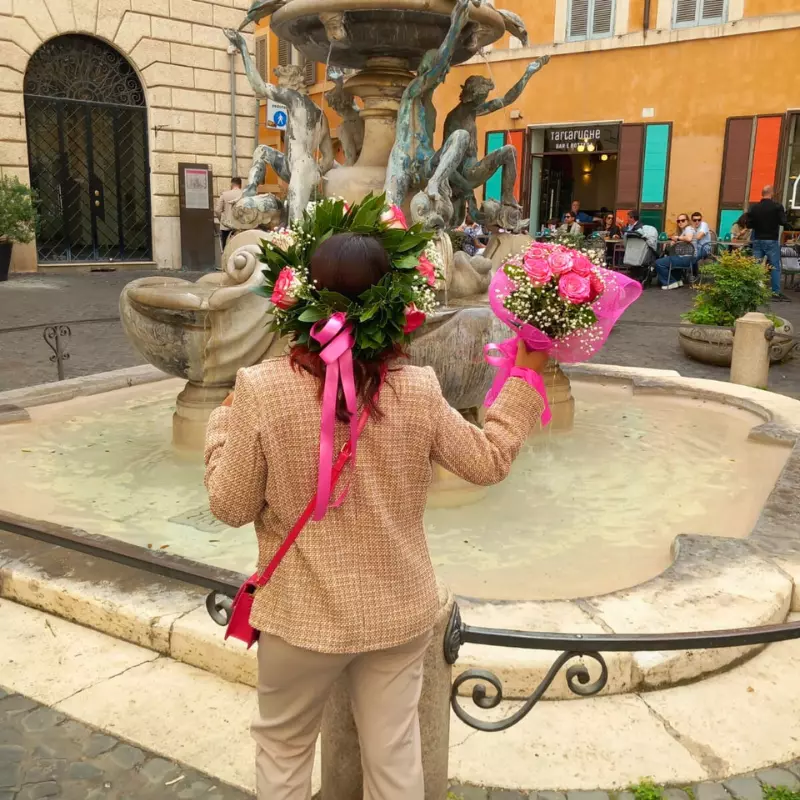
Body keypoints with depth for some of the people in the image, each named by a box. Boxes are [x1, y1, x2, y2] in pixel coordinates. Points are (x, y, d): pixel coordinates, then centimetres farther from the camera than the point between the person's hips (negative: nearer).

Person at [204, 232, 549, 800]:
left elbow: (231, 506, -10)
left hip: (304, 615, -2)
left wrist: (224, 424, 5)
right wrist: (527, 374, 8)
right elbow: (490, 461, 1)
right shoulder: (418, 392, -13)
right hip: (399, 611, 2)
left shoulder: (262, 389, -19)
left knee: (284, 749, 24)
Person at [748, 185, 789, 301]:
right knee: (775, 267, 2)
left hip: (757, 240, 3)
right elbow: (783, 222, -11)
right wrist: (784, 214, 9)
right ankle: (776, 292, -1)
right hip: (772, 241, -3)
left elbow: (749, 224, 1)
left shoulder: (754, 207, 0)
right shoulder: (777, 206, -9)